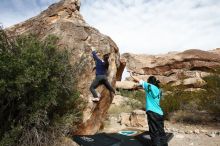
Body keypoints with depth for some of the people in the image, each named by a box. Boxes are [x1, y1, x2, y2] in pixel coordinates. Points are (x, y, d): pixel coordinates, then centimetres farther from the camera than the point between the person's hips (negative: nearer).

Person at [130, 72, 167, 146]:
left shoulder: (150, 86, 0)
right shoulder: (158, 90, 15)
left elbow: (139, 81, 8)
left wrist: (132, 75, 22)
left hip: (152, 112, -7)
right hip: (160, 113, 7)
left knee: (154, 133, -4)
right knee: (161, 132, 13)